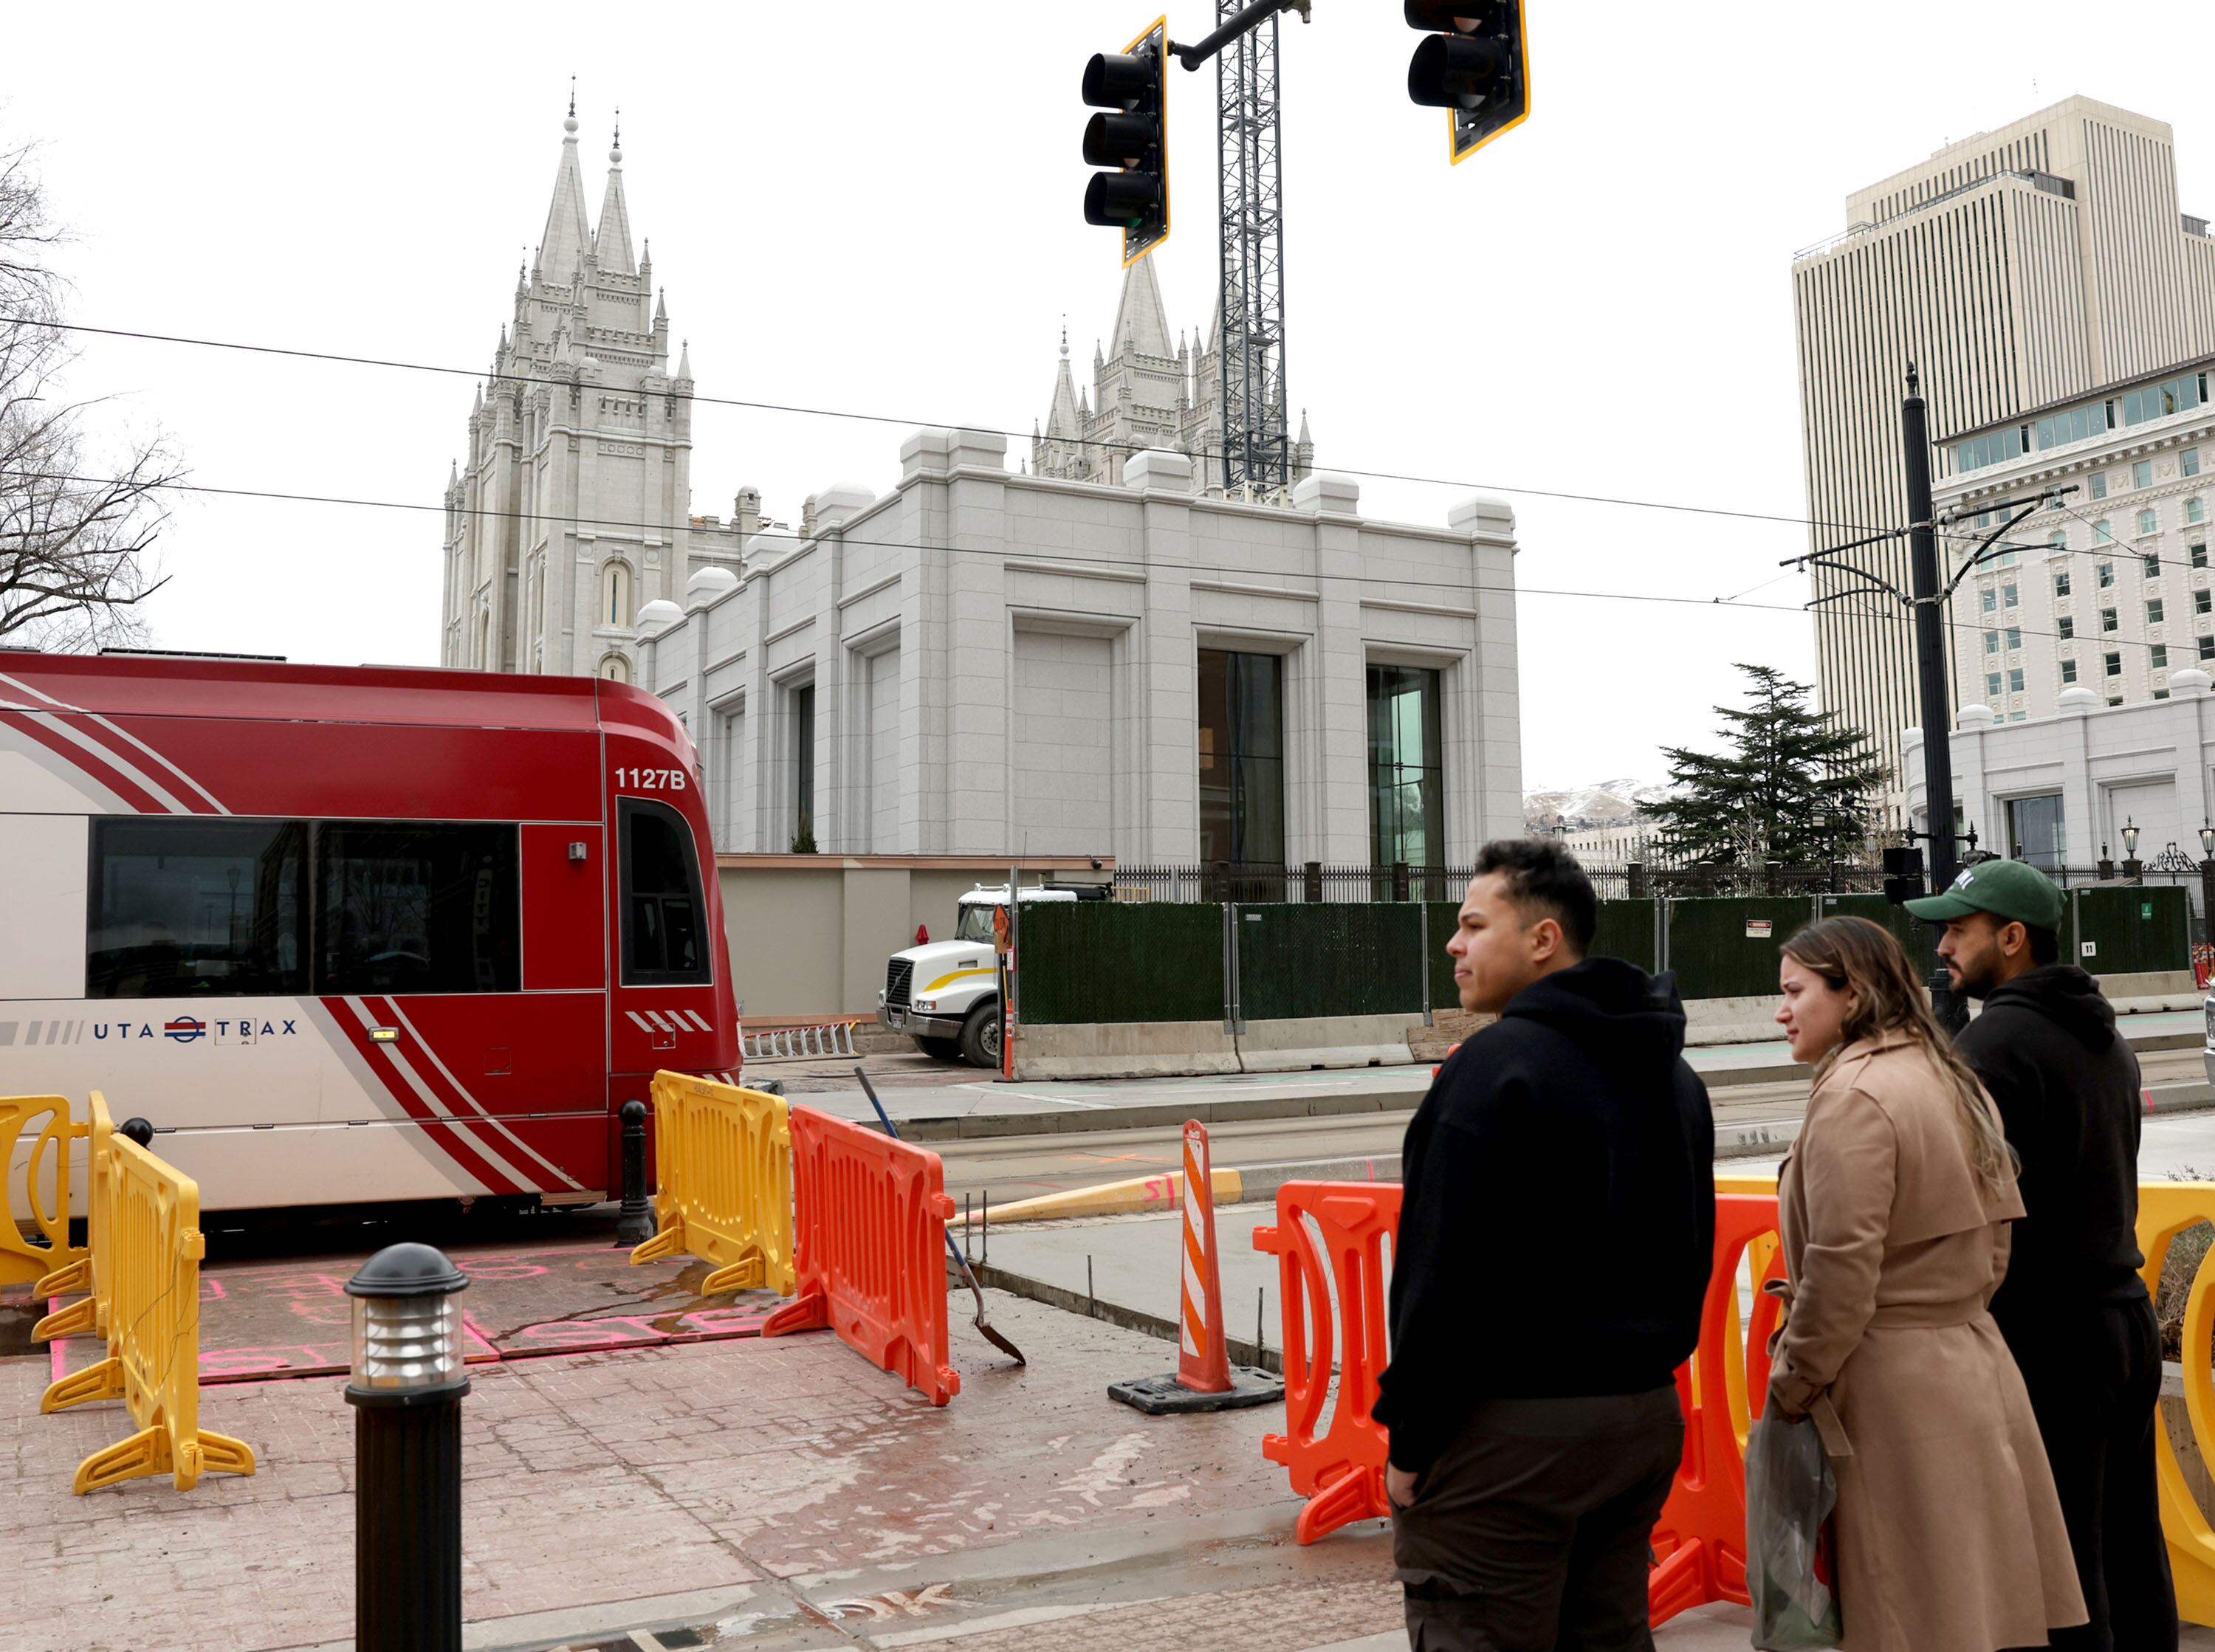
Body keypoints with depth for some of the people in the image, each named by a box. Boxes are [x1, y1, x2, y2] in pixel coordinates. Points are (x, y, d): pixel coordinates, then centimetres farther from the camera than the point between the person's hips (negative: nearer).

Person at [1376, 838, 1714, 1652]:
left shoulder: (1495, 1066, -16)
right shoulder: (1672, 1071, 13)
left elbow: (1443, 1272, -18)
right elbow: (1693, 1253, 18)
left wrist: (1410, 1440, -11)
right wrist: (1648, 1361, 21)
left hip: (1512, 1431, -9)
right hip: (1647, 1415, 9)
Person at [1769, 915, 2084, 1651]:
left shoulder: (1853, 1095, -17)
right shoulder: (1946, 1079, 12)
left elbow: (1841, 1269, -21)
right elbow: (1992, 1242, 17)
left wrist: (1792, 1384, -9)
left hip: (1895, 1390, -9)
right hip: (1972, 1361, 9)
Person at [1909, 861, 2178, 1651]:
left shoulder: (1995, 1043, -16)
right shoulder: (2105, 1037, 13)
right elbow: (2109, 1180, 17)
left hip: (2047, 1339, -9)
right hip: (2125, 1315, 9)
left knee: (2060, 1573, -1)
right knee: (2133, 1558, 17)